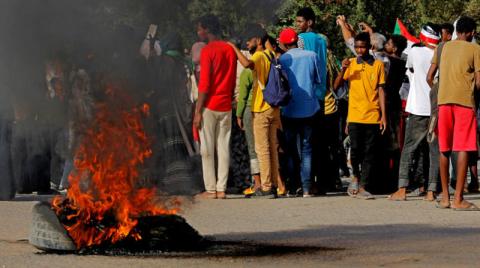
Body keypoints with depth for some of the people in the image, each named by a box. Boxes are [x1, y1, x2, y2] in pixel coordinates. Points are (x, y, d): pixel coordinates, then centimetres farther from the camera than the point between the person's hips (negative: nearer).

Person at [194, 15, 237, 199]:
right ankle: (222, 189, 2)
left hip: (209, 106, -6)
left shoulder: (207, 51, -10)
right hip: (226, 107, 6)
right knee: (224, 148, 5)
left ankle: (211, 189, -2)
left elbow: (204, 84, -13)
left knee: (207, 149, 0)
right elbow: (233, 81, 12)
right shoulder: (230, 50, 9)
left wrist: (198, 111, -11)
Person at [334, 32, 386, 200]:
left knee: (369, 153, 0)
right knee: (356, 149, -9)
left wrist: (383, 115, 0)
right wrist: (343, 70, -14)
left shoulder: (378, 65, 6)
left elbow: (381, 91, 6)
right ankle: (356, 177, 17)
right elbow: (337, 86, 3)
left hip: (373, 116, 0)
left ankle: (362, 187, 4)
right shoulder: (350, 64, 7)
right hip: (355, 115, 0)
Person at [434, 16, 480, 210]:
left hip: (443, 101, 5)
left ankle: (445, 197, 12)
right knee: (463, 149, -5)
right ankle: (458, 199, -11)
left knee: (444, 149, 10)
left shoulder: (444, 47, 14)